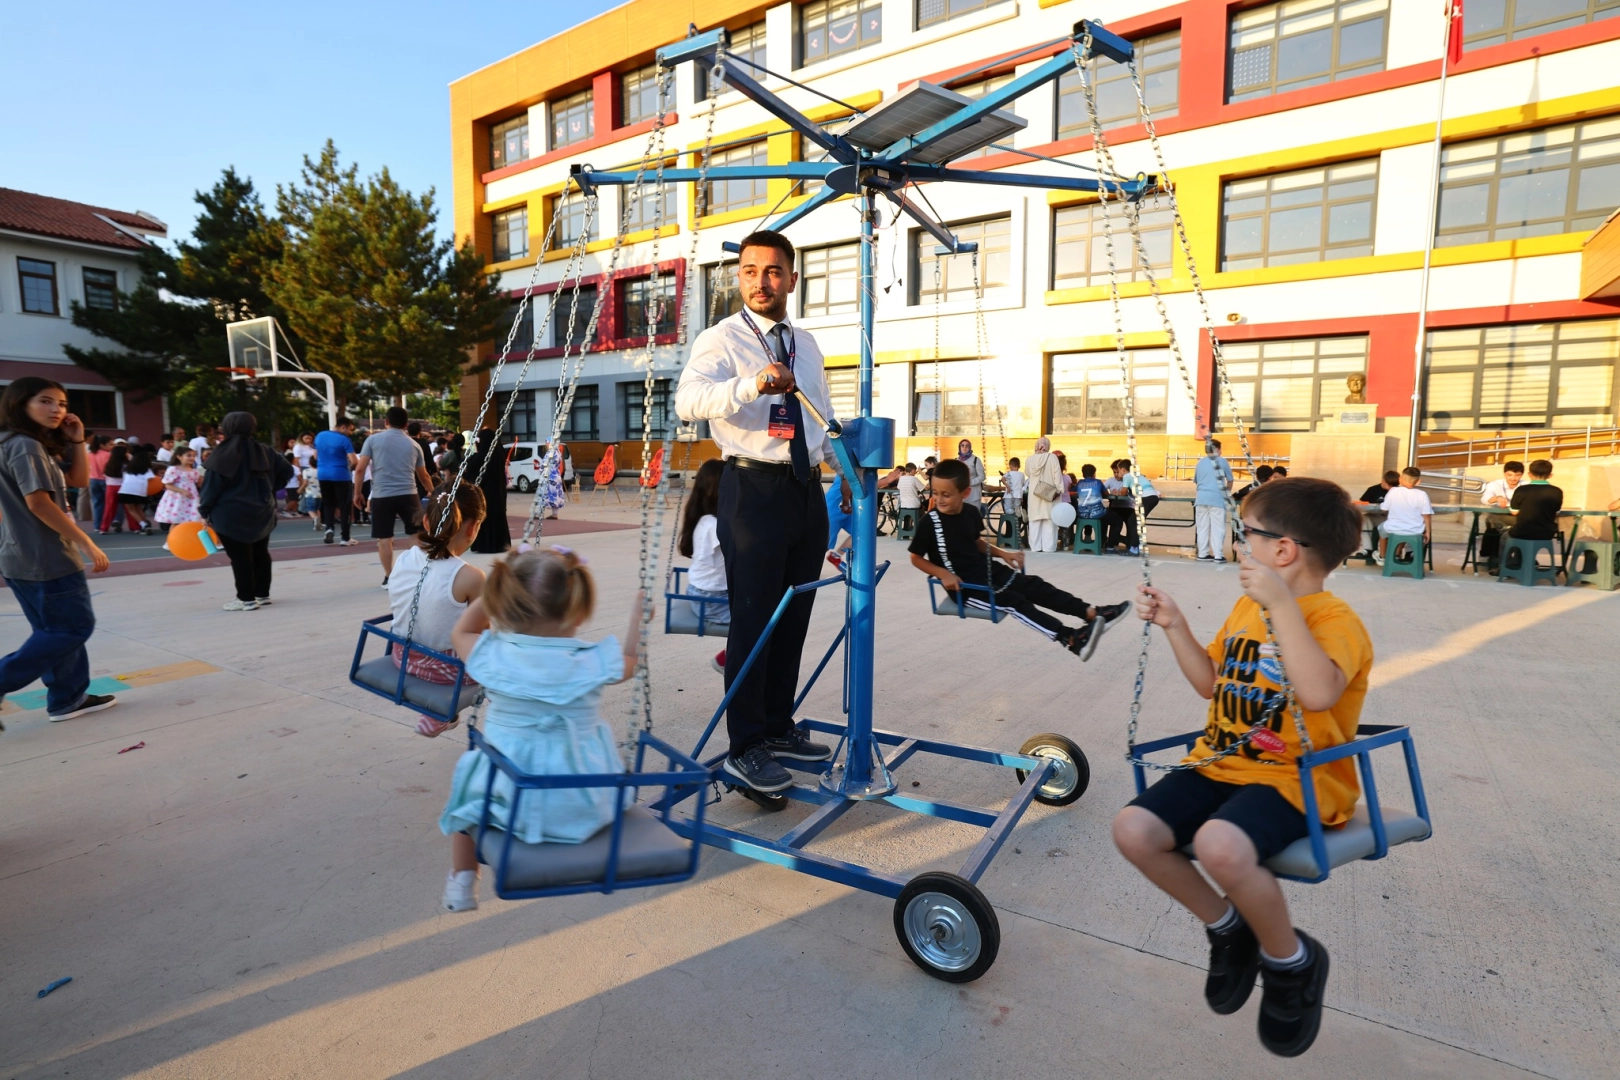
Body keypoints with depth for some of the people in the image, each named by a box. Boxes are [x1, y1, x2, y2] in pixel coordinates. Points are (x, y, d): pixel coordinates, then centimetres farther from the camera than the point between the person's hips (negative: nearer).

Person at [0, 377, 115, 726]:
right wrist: (88, 544, -22)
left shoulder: (32, 446, 14)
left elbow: (78, 481, 15)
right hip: (44, 558, -10)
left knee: (56, 630, 14)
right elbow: (38, 502, -23)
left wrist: (77, 442, 3)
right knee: (75, 626, -4)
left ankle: (68, 699, 20)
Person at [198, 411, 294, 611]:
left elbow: (212, 484, -12)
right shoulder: (263, 450, 6)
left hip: (231, 515, -6)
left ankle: (247, 599, 2)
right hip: (262, 512, 6)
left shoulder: (223, 453, -12)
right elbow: (287, 470, 10)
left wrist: (205, 512, -3)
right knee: (261, 553, 14)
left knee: (240, 557, -1)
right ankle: (263, 595, 21)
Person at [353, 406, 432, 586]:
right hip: (407, 495, 1)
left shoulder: (373, 440, 4)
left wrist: (357, 493, 9)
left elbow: (359, 469, -2)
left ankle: (389, 577, 9)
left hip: (381, 496, -1)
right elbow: (423, 476, 20)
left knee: (384, 539, 5)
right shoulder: (413, 444, 11)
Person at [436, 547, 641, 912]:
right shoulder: (593, 662, -14)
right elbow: (630, 660, 9)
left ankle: (462, 882, 34)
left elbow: (461, 632, 13)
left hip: (511, 803, 1)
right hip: (584, 807, 0)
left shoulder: (492, 656, -11)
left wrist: (495, 590, 10)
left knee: (469, 767, 30)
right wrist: (639, 609, 16)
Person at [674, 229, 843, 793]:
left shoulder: (807, 345, 17)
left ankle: (778, 726, 28)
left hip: (808, 489, 7)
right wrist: (751, 383, -40)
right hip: (754, 488, -6)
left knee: (794, 617, 13)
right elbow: (688, 401, -24)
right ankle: (745, 748, 9)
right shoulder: (721, 339, -4)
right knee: (753, 619, -4)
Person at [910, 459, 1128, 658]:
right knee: (1013, 601, -22)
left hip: (986, 571, 7)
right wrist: (944, 574, -23)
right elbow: (916, 558, -9)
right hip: (963, 584, -7)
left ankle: (1091, 612, -7)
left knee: (1034, 586, -5)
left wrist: (1003, 554, 3)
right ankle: (1070, 638, -33)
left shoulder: (971, 512, 1)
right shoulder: (930, 521, -17)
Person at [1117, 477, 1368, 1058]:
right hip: (1223, 765, 8)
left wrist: (1283, 604, -34)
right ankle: (1228, 928, 15)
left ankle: (1291, 959, -1)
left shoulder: (1334, 619, -13)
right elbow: (1212, 683, 20)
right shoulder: (1246, 607, 12)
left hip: (1294, 778, -7)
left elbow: (1318, 693, -34)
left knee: (1219, 844, -35)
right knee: (1133, 829, -12)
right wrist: (1174, 625, 9)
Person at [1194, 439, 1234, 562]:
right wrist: (1228, 491, 27)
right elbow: (1230, 480, 10)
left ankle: (1203, 554, 10)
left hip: (1201, 498, 4)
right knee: (1218, 527, 0)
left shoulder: (1200, 462, 13)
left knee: (1202, 527, 7)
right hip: (1217, 498, -4)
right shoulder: (1222, 461, 2)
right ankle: (1218, 555, -1)